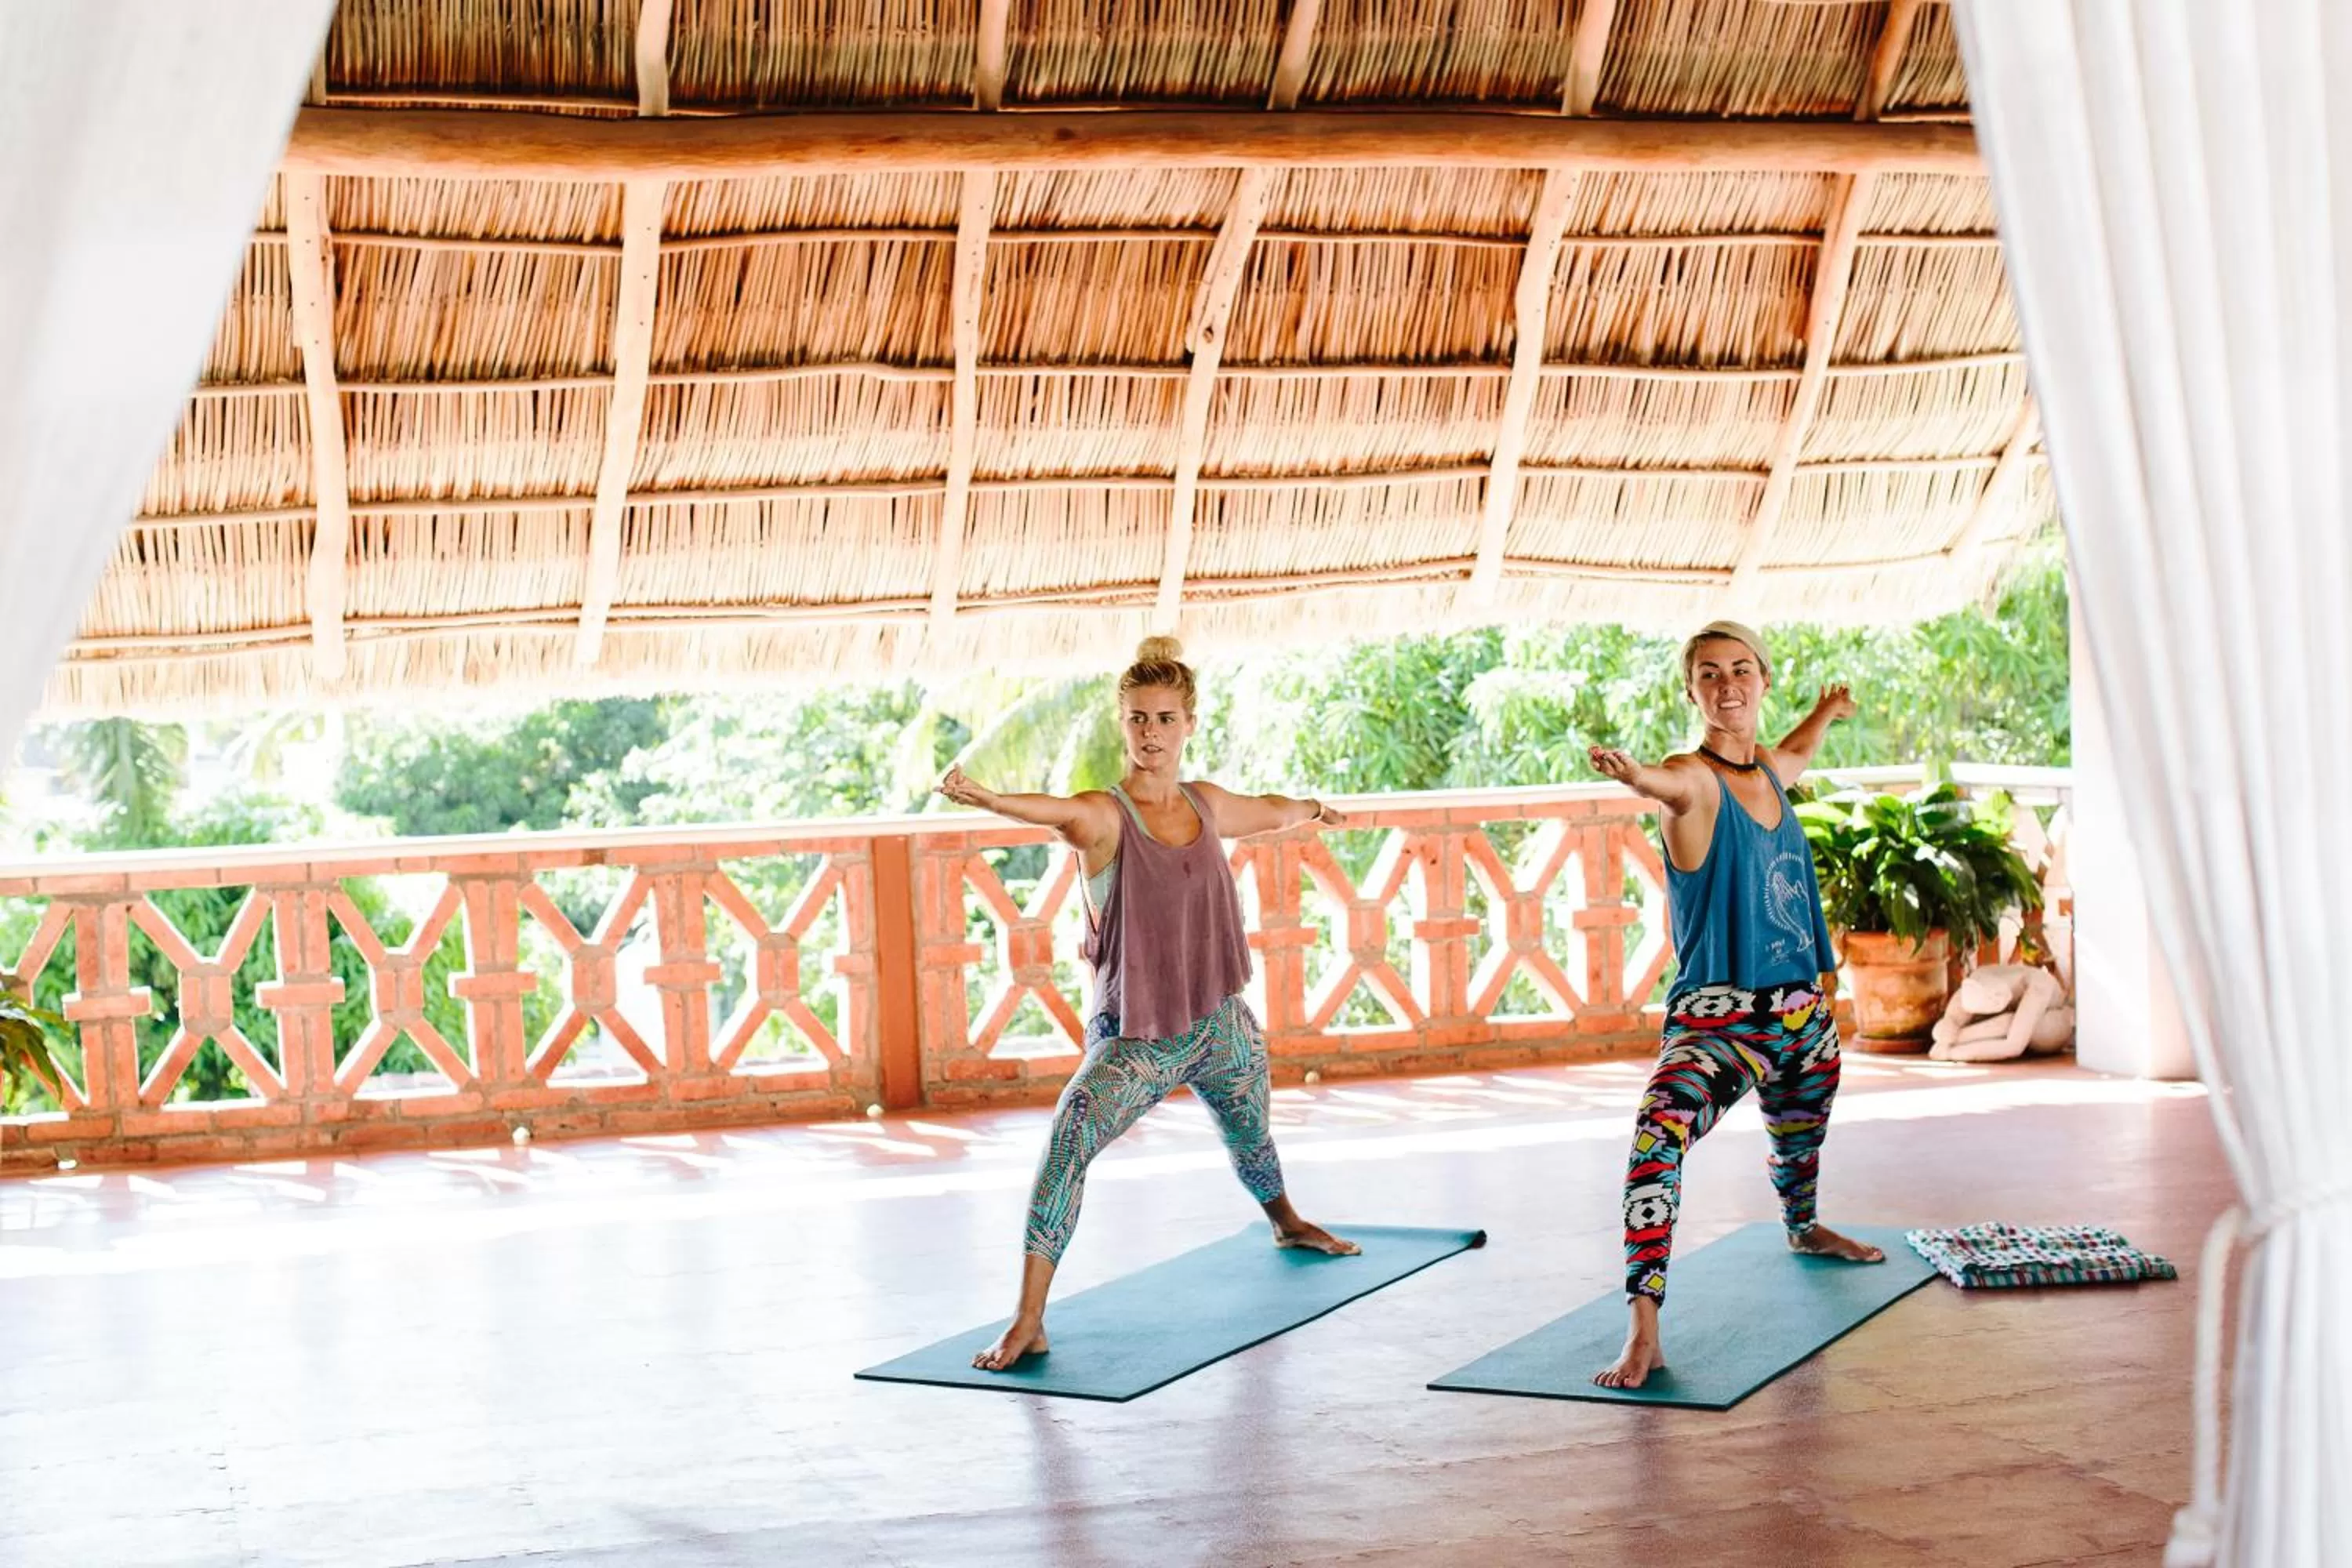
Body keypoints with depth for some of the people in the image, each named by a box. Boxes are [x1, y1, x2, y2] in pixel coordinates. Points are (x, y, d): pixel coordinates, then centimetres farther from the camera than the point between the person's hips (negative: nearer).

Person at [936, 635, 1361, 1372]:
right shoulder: (1104, 816, -17)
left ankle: (1288, 1223, 63)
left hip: (1222, 1025, 5)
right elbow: (1054, 811, -41)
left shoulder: (1205, 803, 0)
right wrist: (984, 797, -63)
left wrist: (1312, 809, 47)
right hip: (1134, 1038, -5)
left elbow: (1266, 811, 25)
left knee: (1250, 1136, 28)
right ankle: (1028, 1322, -26)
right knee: (1069, 1139, -28)